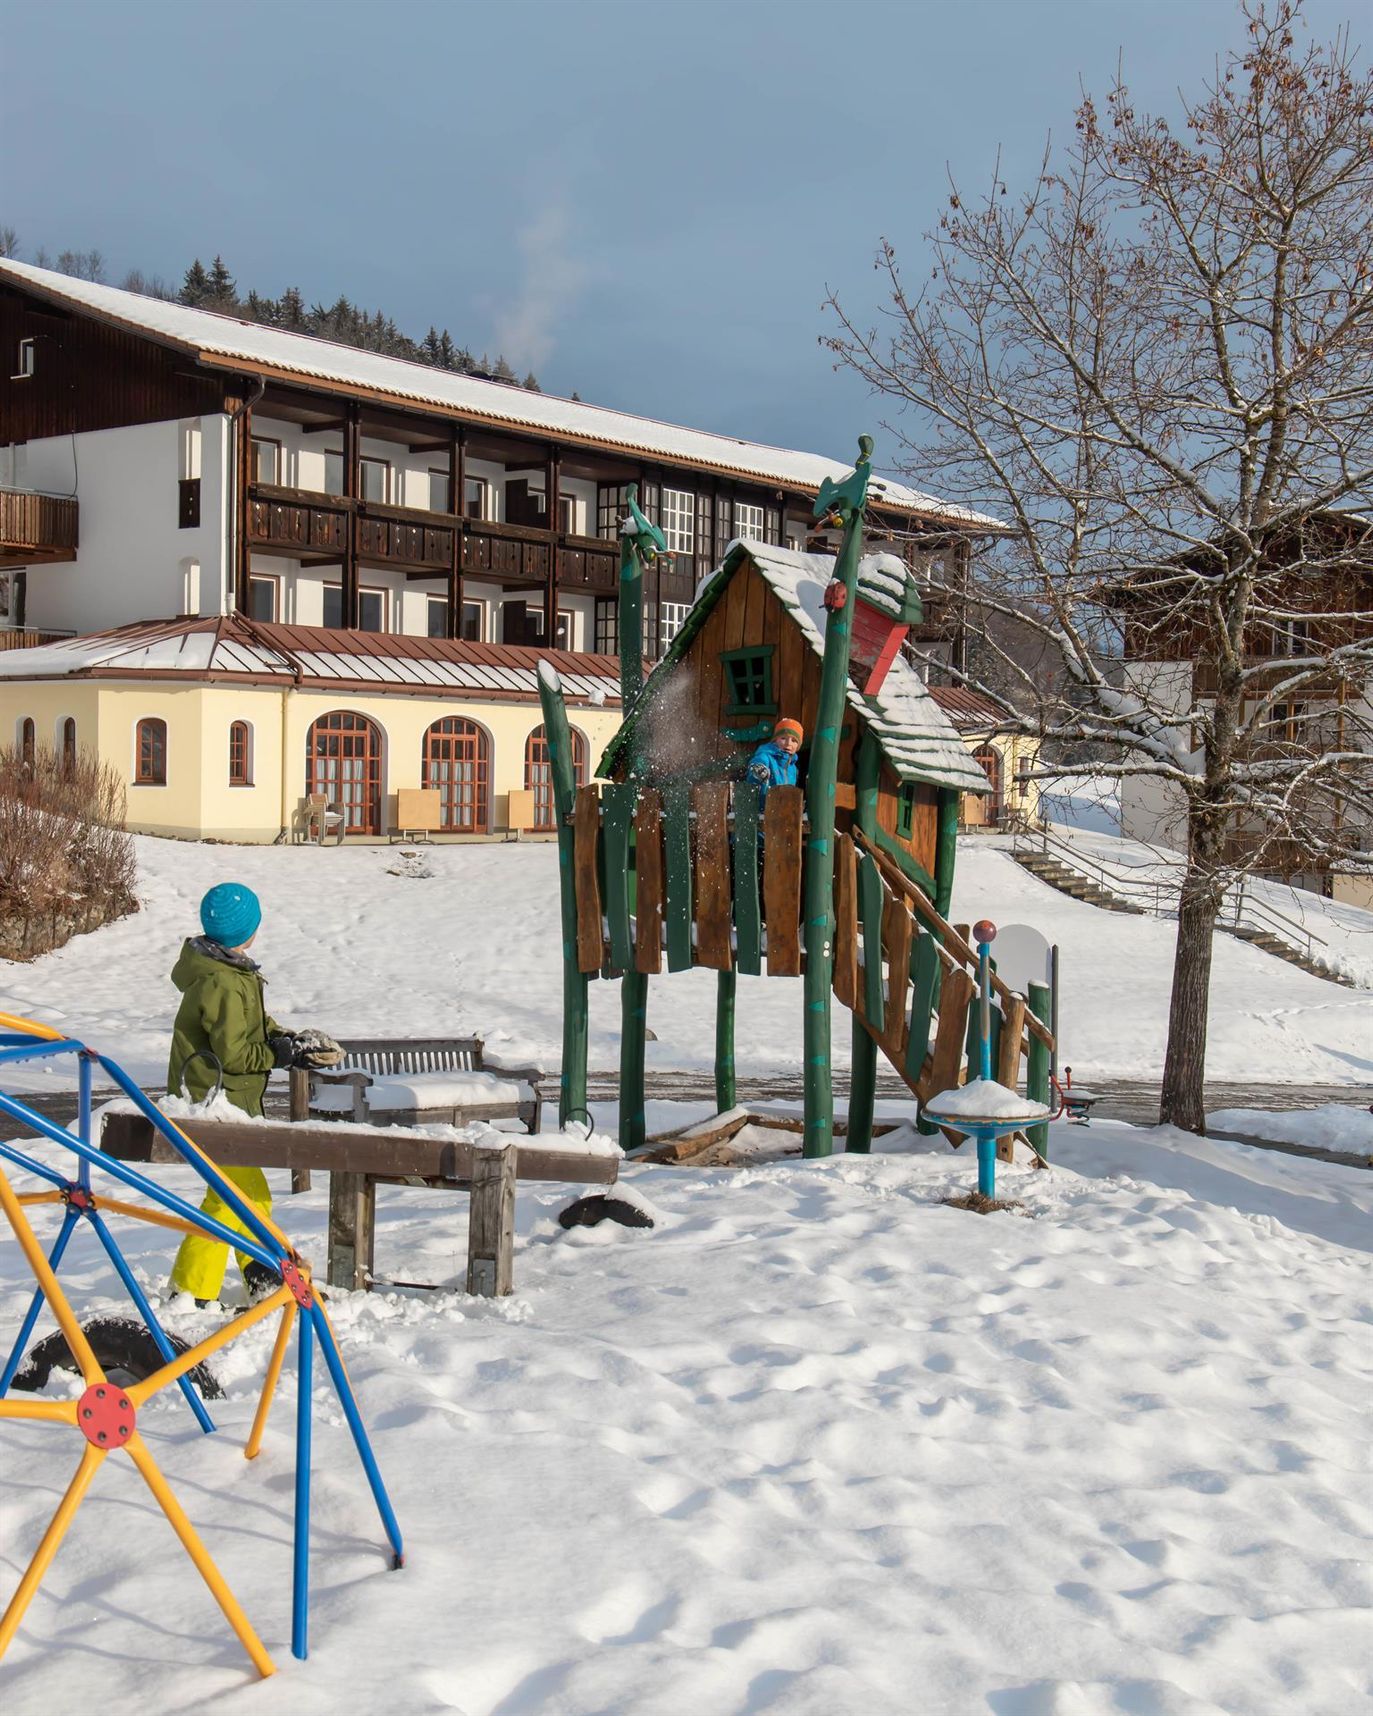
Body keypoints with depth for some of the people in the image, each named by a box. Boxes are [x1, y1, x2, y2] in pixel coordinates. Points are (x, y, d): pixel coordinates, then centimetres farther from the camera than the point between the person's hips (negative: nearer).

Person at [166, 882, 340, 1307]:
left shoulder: (234, 973, 7)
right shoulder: (224, 985, -24)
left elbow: (255, 1025, 14)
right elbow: (233, 1055, -23)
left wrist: (291, 1040, -1)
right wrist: (285, 1054, -14)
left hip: (231, 1102, 11)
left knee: (251, 1191, 21)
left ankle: (264, 1276, 35)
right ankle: (191, 1290, 0)